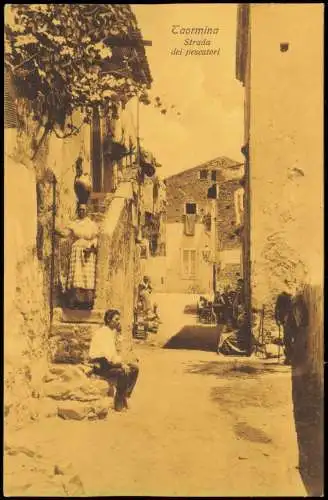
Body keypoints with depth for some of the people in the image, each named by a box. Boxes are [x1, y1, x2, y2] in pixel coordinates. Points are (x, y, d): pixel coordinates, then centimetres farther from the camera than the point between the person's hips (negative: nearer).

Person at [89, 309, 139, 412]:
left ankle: (124, 397, 5)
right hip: (99, 365, -9)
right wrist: (121, 363, -20)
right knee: (124, 372, -28)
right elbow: (109, 355, -25)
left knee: (134, 368, 0)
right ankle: (119, 403, -14)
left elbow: (118, 350, 5)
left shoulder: (113, 331, 9)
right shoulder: (102, 333, -19)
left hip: (110, 362, 9)